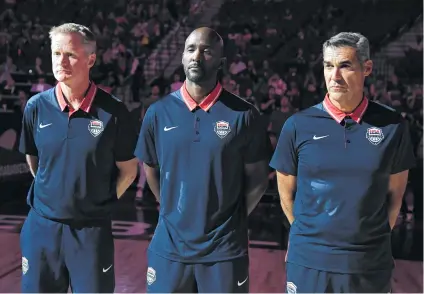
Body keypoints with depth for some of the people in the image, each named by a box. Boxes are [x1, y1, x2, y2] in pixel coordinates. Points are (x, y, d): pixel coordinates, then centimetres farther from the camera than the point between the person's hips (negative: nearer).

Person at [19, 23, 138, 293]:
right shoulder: (36, 107, -3)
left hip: (92, 228, -2)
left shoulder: (113, 111, -11)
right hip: (41, 225, 2)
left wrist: (102, 203, 3)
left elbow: (128, 169, 0)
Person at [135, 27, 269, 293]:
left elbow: (257, 178, 1)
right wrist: (173, 212, 8)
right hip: (170, 245, 2)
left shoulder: (243, 114, -6)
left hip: (224, 249, -2)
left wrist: (232, 220, 0)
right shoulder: (158, 112, 0)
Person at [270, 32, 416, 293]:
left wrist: (373, 239, 6)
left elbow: (395, 193, 6)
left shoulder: (392, 126, -3)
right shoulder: (298, 125, -5)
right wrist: (311, 236, 8)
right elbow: (287, 193, 4)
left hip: (372, 262, 1)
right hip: (308, 259, 0)